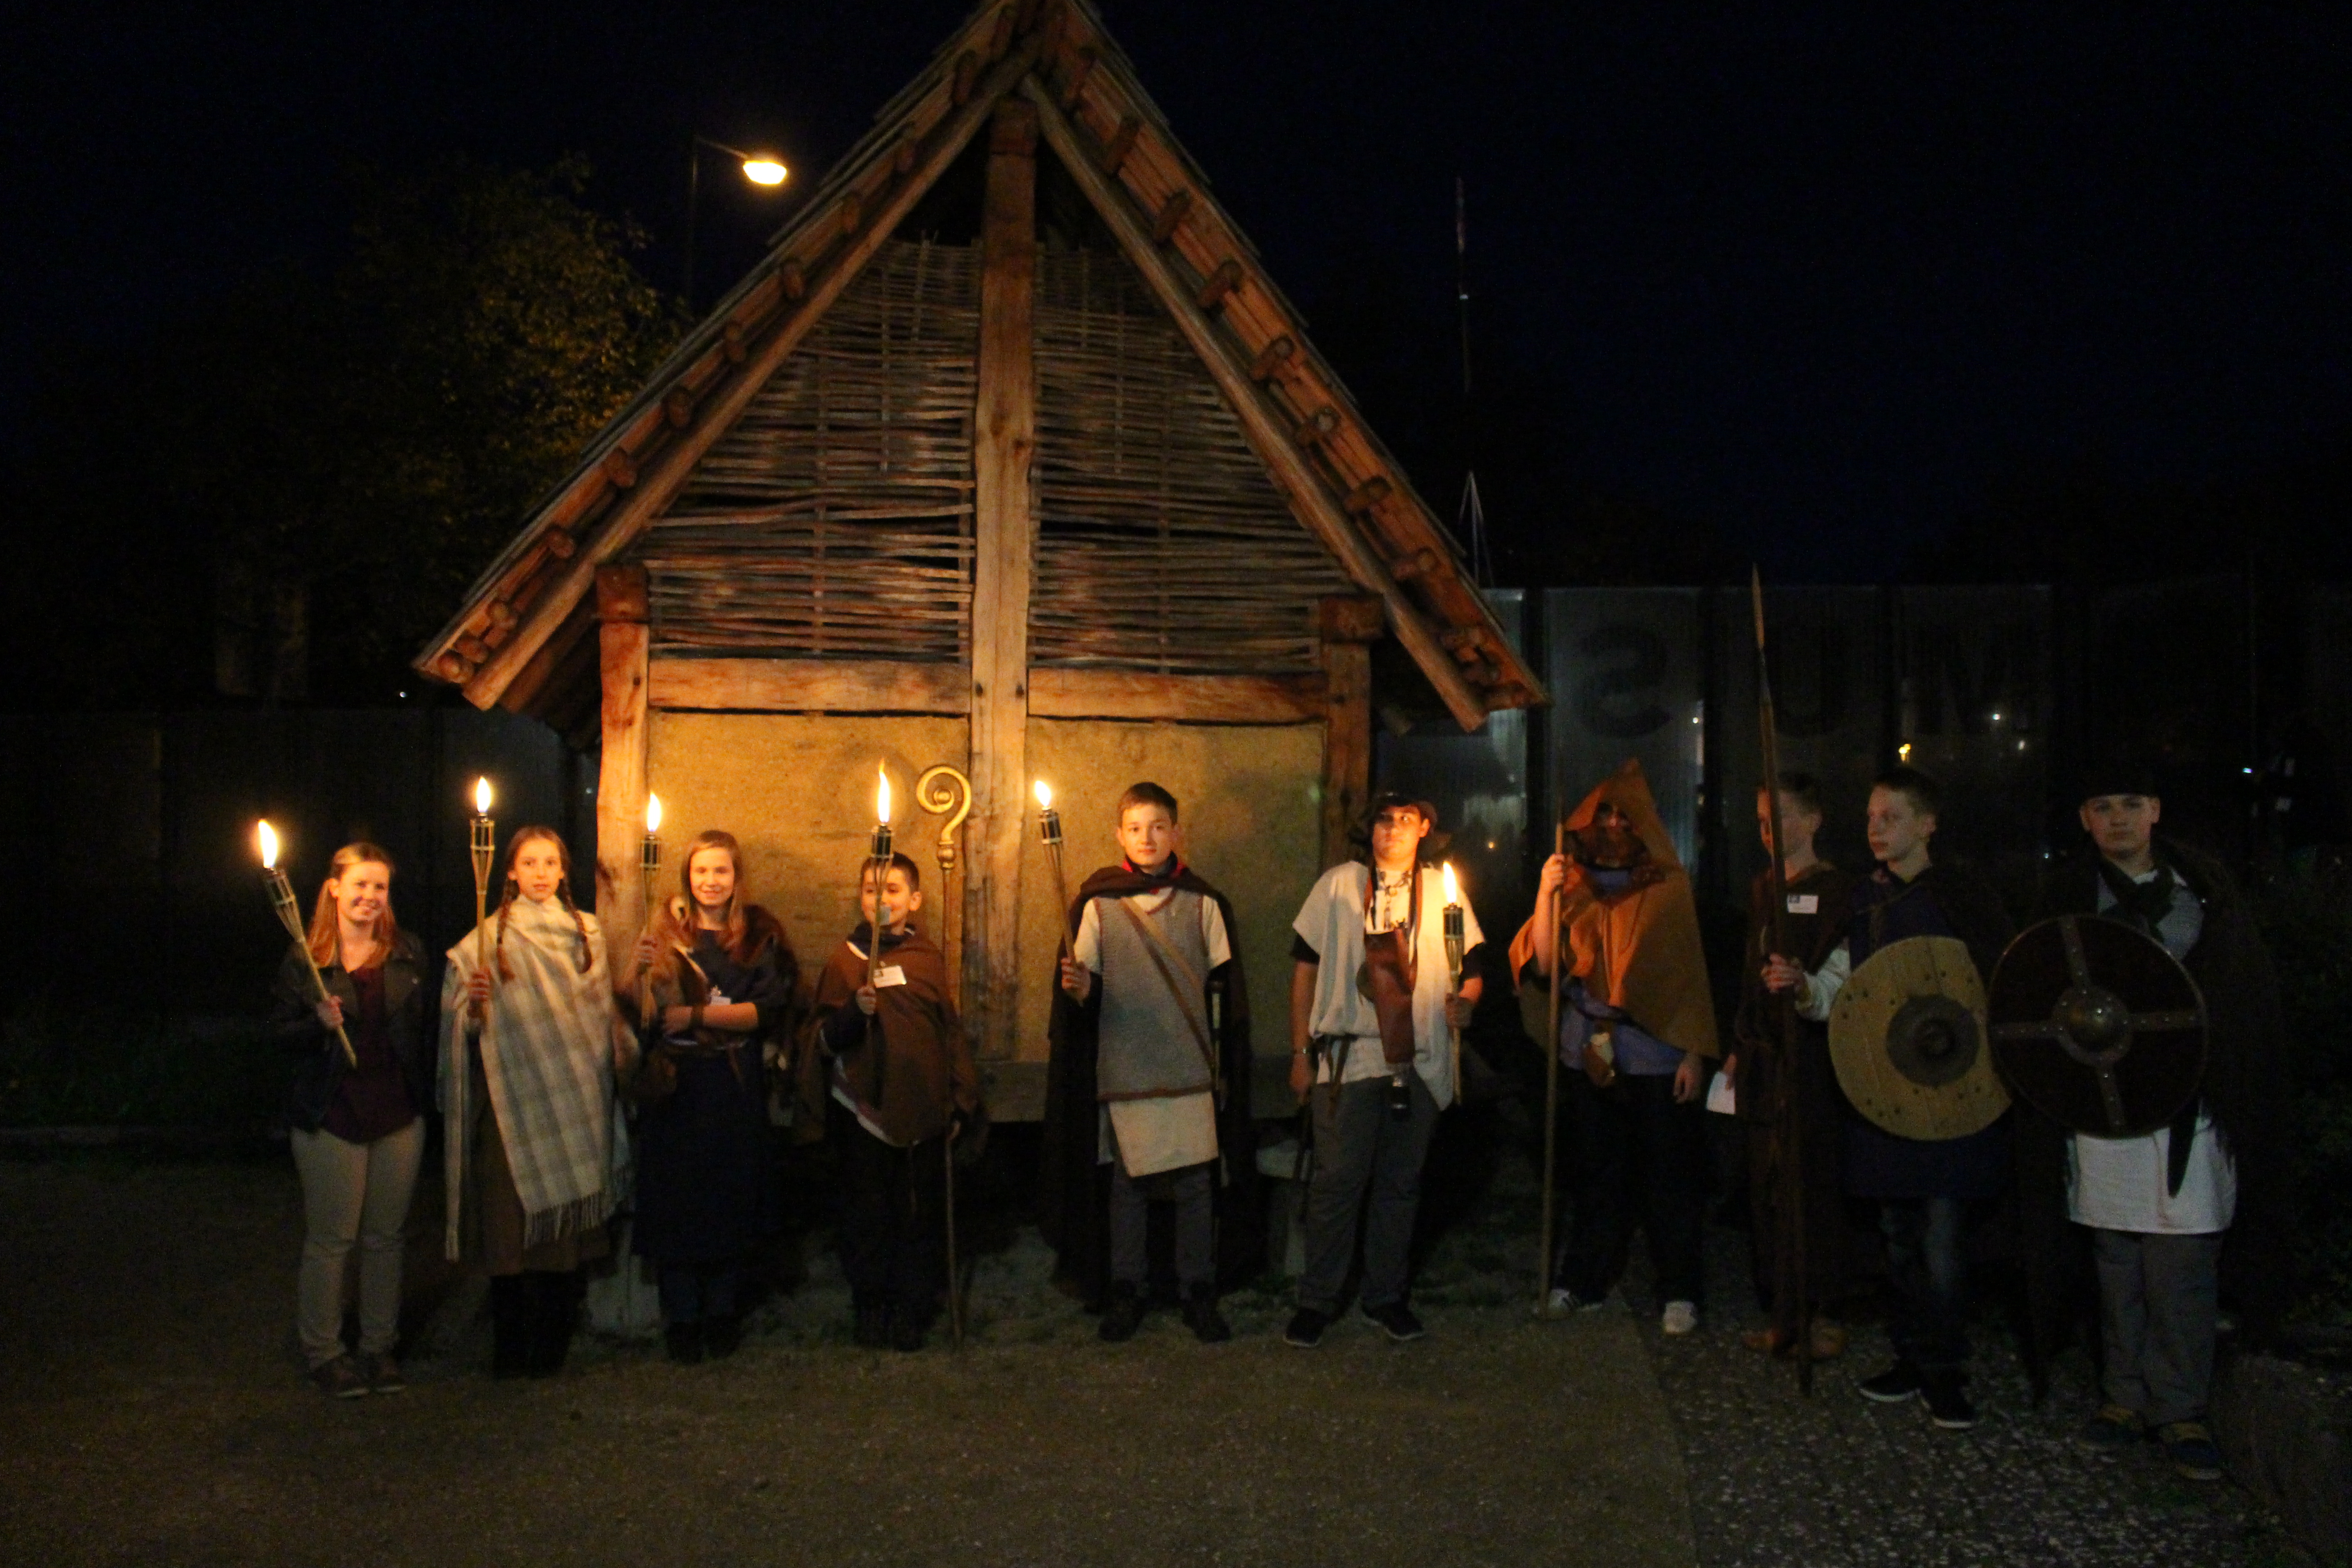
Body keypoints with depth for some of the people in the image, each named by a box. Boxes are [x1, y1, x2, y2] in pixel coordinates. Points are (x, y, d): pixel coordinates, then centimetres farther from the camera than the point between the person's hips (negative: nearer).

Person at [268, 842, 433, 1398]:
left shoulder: (407, 953, 6)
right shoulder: (305, 959, -2)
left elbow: (425, 1026, 8)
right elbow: (283, 1032, -1)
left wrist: (425, 1094, 1)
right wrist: (318, 1024, -22)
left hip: (398, 1114, 3)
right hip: (332, 1117, -3)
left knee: (386, 1236, 10)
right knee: (329, 1238, 3)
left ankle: (379, 1347, 22)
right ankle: (322, 1352, 17)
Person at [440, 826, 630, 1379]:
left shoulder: (589, 932, 10)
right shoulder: (491, 937, 2)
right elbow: (461, 1020, 0)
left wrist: (621, 1051, 0)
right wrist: (473, 1003, -20)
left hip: (574, 1100, 2)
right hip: (513, 1099, -2)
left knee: (566, 1223, 4)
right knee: (511, 1223, -3)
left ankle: (553, 1346, 15)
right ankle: (510, 1348, 9)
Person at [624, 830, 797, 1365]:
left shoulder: (760, 934, 3)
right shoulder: (667, 929, 4)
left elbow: (770, 1009, -8)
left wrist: (697, 1014, -14)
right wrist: (643, 970, -20)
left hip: (735, 1086, 0)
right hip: (675, 1085, 0)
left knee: (732, 1196, 5)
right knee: (676, 1197, 1)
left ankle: (723, 1311, 21)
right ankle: (681, 1317, 14)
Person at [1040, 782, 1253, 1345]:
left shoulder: (1203, 903, 4)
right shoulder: (1099, 903, 2)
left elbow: (1224, 990, 8)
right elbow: (1083, 989, 5)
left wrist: (1227, 1067, 6)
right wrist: (1078, 988, -19)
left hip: (1190, 1068, 0)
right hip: (1123, 1070, 0)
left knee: (1196, 1184, 3)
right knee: (1125, 1184, 6)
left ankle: (1199, 1293, 17)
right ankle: (1125, 1293, 20)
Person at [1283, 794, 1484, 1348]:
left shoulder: (1441, 891, 9)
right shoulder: (1338, 886, 4)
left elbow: (1472, 969, 12)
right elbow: (1305, 969, 4)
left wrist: (1465, 1001, -13)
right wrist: (1301, 1053, 1)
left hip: (1420, 1062, 3)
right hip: (1348, 1057, -2)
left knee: (1400, 1182, 11)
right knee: (1337, 1180, -2)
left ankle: (1386, 1296, 24)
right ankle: (1317, 1300, 10)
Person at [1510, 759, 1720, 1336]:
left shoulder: (1668, 888, 1)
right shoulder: (1574, 886, 6)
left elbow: (1689, 971, -1)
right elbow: (1541, 966, -1)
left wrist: (1694, 1052, -6)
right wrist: (1545, 895, -13)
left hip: (1656, 1052, -2)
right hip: (1589, 1050, 2)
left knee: (1668, 1175, 3)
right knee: (1598, 1171, 12)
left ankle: (1679, 1290, 14)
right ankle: (1585, 1277, 25)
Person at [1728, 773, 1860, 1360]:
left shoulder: (1835, 890, -7)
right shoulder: (1762, 888, 15)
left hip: (1808, 1054, -7)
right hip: (1763, 1061, 7)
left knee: (1804, 1185, -4)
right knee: (1768, 1186, 9)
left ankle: (1822, 1313, 8)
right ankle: (1785, 1316, 18)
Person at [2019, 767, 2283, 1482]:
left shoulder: (2205, 889, 7)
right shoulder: (2068, 896, 8)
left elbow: (2249, 994, 6)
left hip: (2189, 1109, -1)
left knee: (2181, 1265, -3)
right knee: (2116, 1263, 9)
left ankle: (2180, 1408, 9)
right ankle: (2126, 1396, 21)